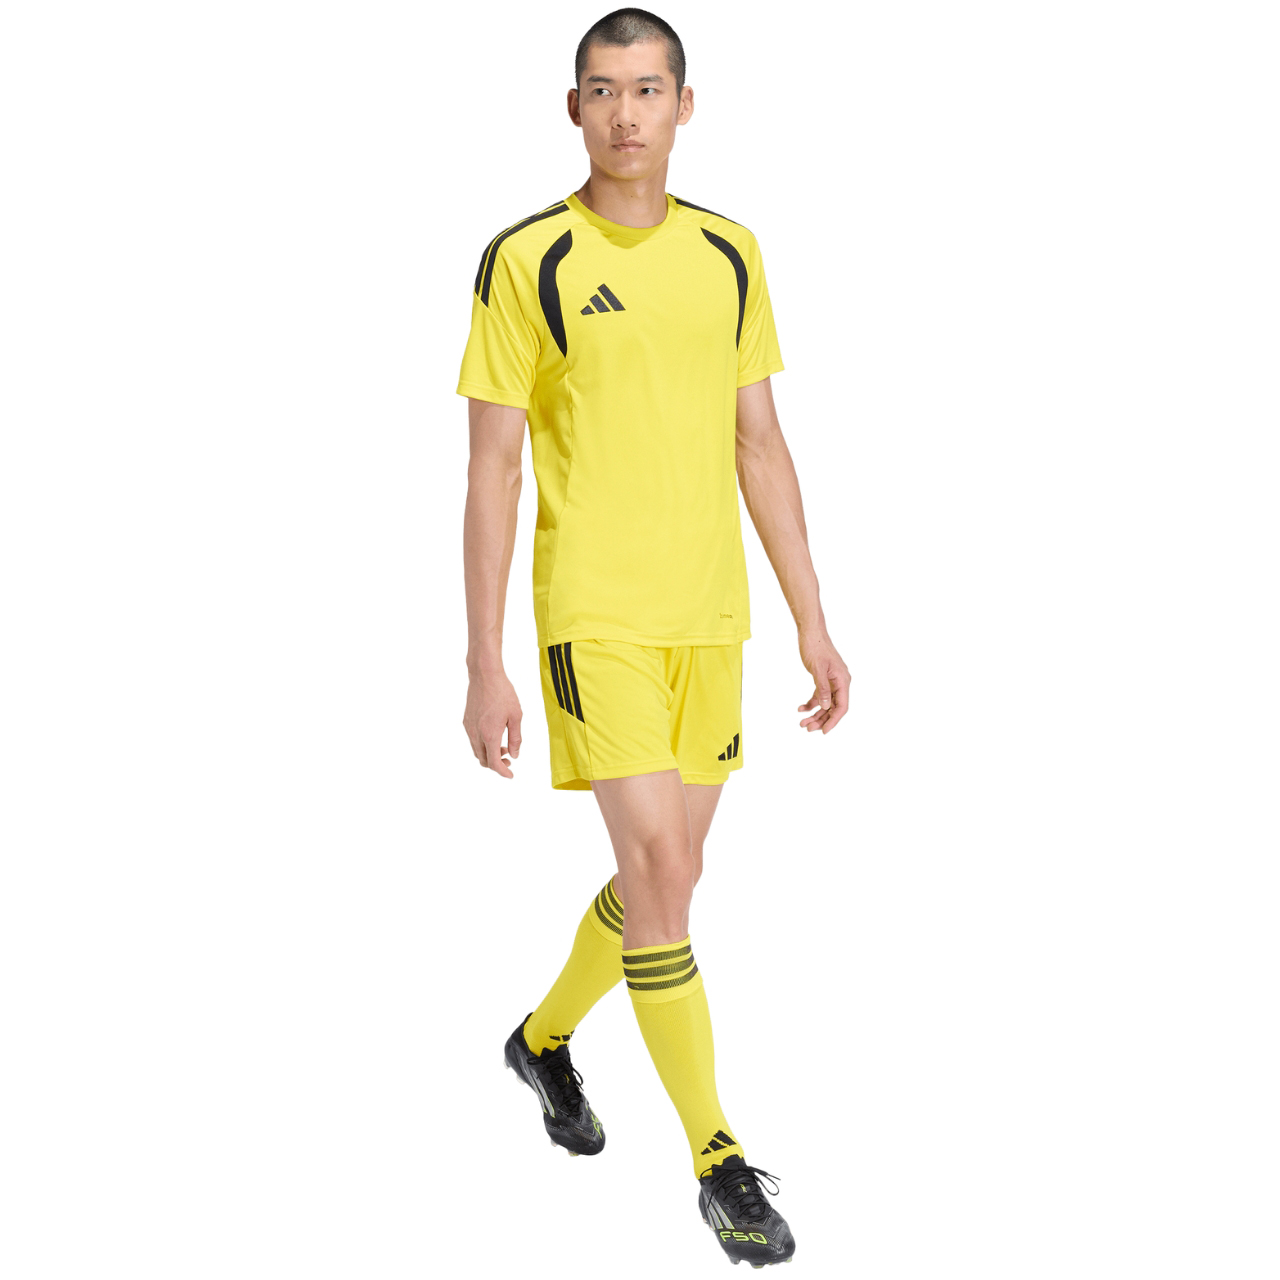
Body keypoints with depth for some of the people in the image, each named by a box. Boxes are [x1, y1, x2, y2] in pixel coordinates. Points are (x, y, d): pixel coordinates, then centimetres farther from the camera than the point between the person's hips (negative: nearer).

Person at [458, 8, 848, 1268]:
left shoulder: (729, 255, 8)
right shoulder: (526, 261, -6)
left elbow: (761, 447, 12)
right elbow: (491, 473, -5)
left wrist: (813, 623, 9)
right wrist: (483, 668, -9)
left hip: (711, 614, 5)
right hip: (594, 609, -5)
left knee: (667, 871, 14)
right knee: (657, 871, -11)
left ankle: (545, 1037, 41)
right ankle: (720, 1165, 0)